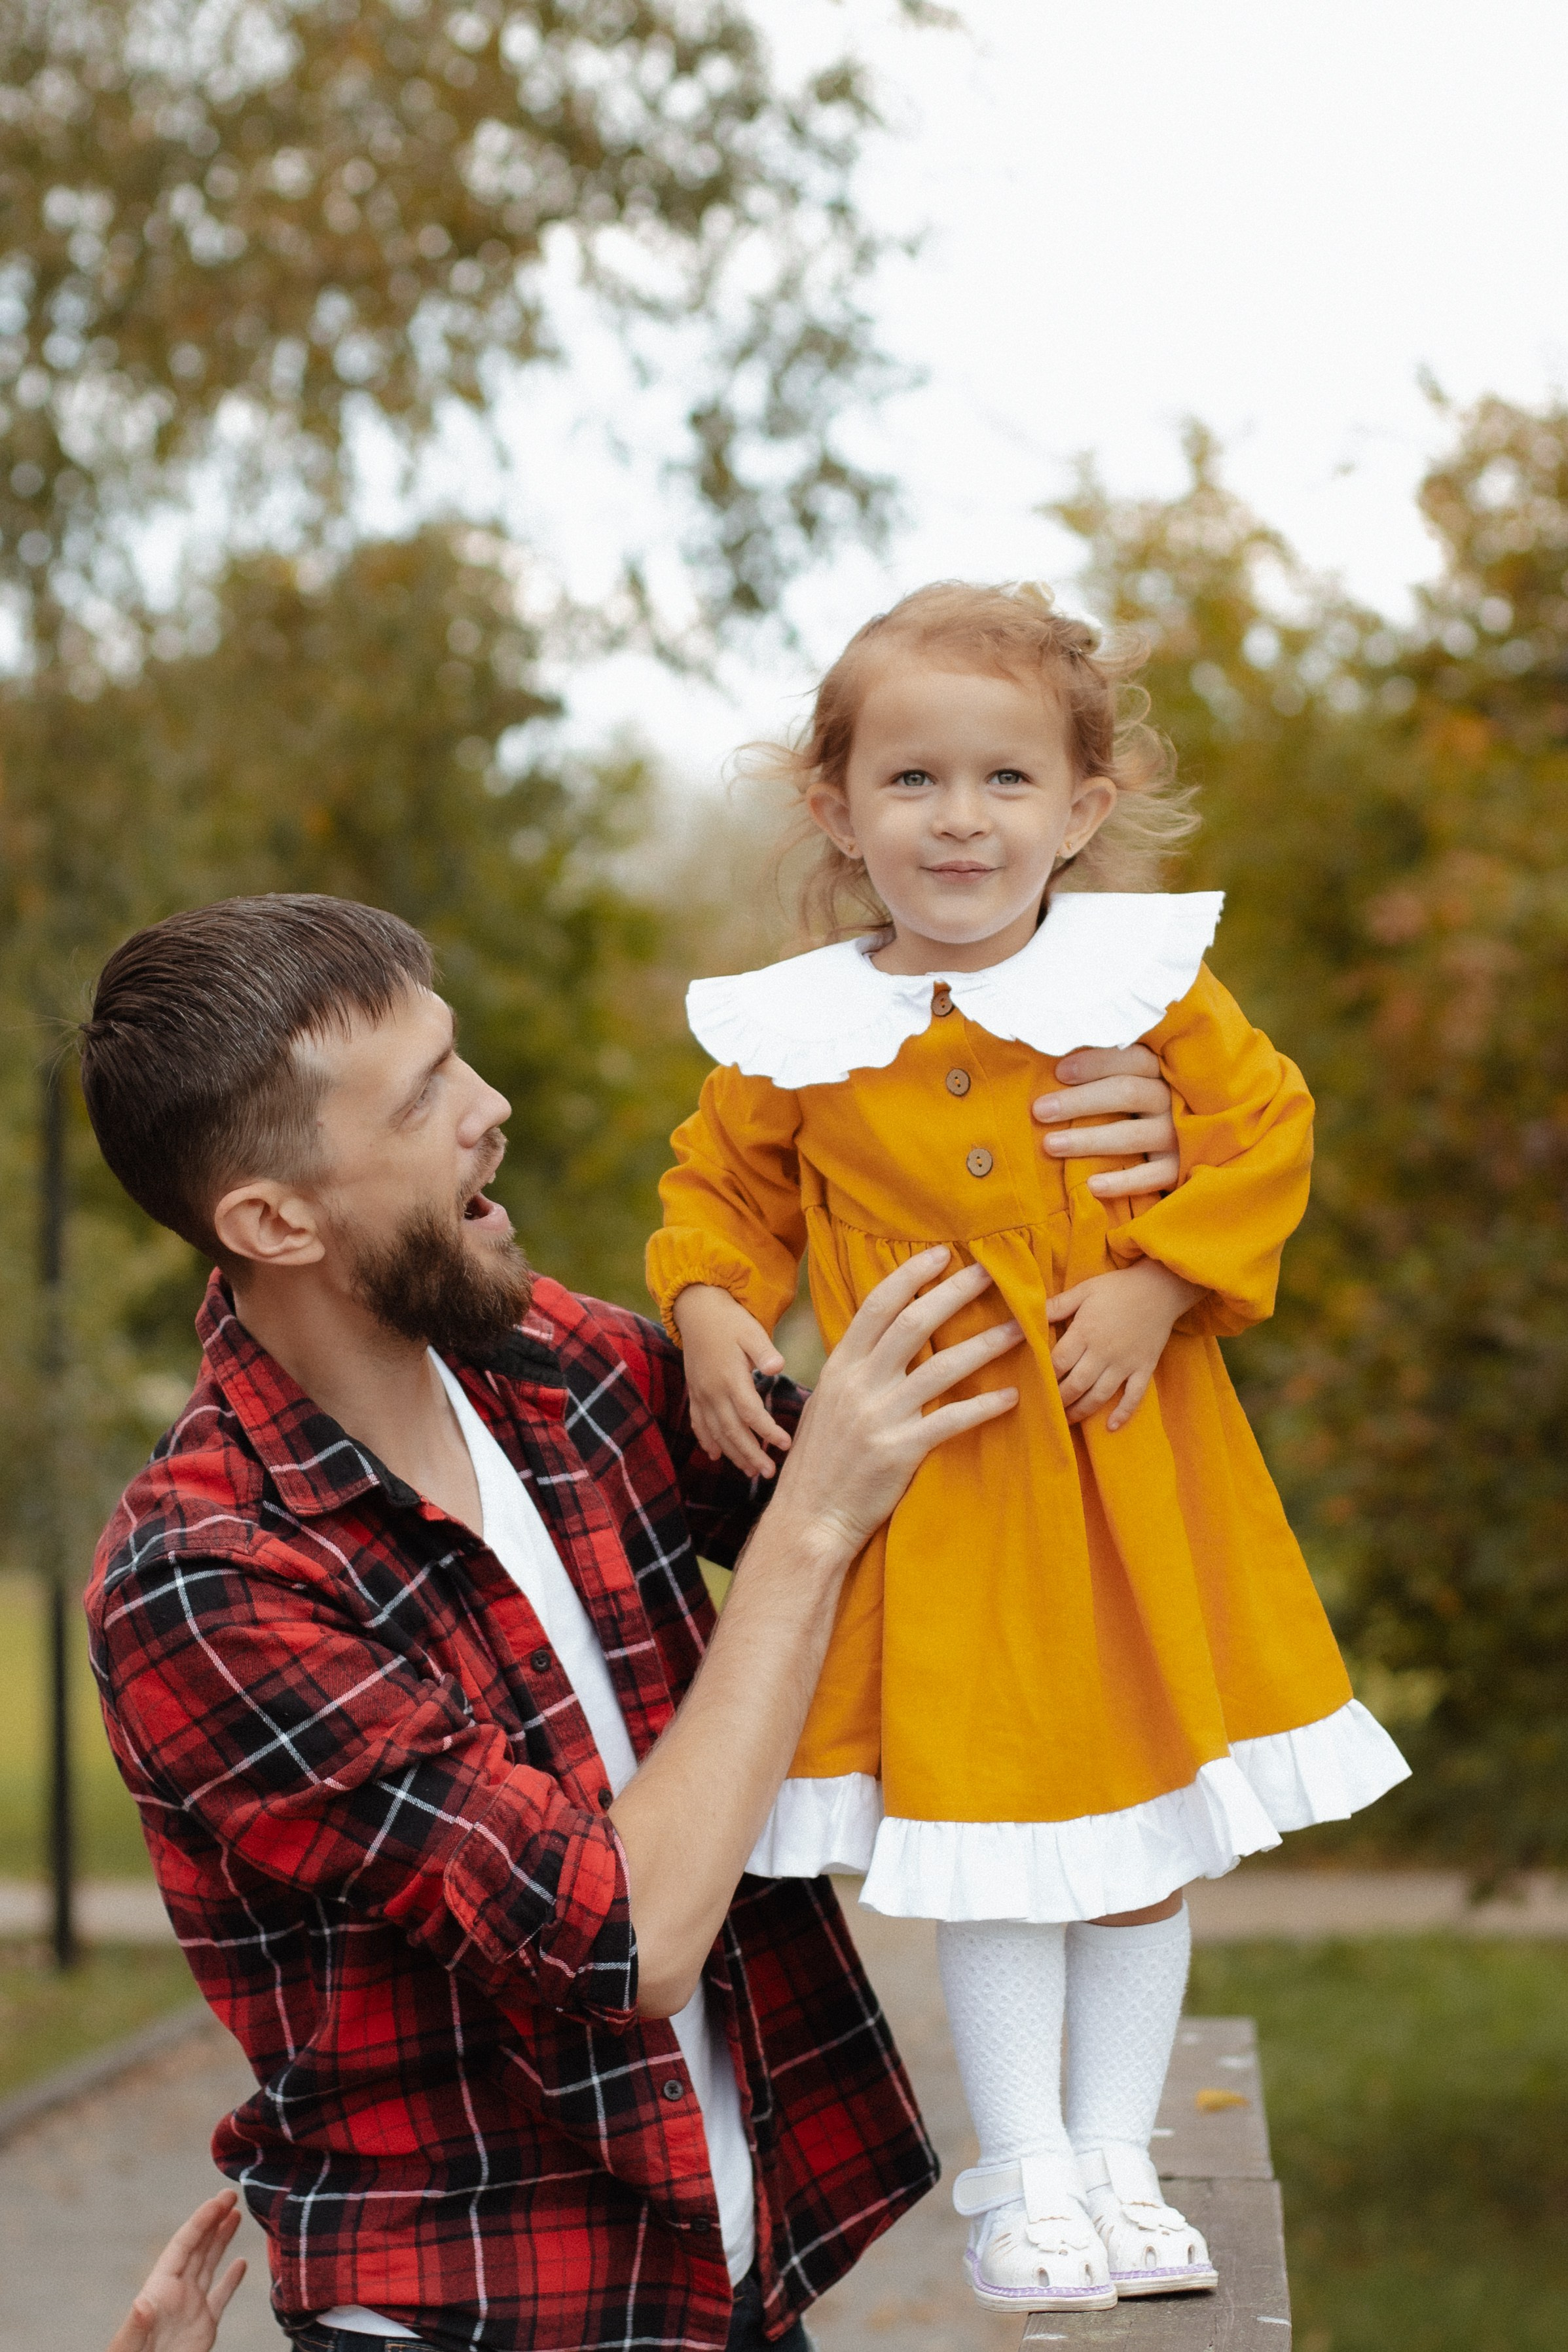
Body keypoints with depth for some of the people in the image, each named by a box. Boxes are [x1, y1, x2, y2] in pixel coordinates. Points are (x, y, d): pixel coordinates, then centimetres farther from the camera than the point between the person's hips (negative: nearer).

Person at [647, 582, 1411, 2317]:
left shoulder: (1147, 974, -5)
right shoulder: (796, 1033, -3)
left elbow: (1264, 1134, -1)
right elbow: (724, 1187, 10)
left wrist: (1159, 1283, -13)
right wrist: (711, 1313, -7)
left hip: (1134, 1471, 1)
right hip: (934, 1489, -1)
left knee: (1152, 1818, 10)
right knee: (988, 1842, 3)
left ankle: (1113, 2153, 26)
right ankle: (1022, 2179, 18)